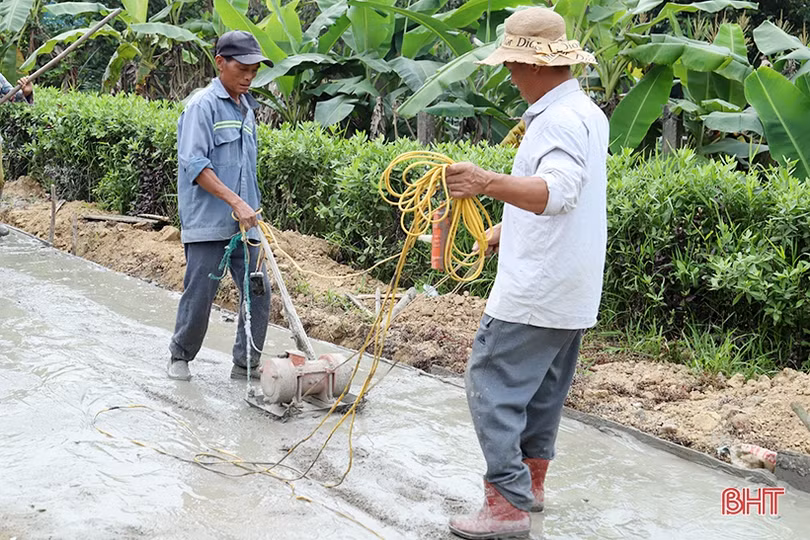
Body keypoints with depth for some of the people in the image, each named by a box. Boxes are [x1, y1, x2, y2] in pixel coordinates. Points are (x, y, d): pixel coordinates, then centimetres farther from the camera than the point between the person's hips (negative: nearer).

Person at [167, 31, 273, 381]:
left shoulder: (246, 108, 15)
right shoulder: (203, 105, -9)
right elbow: (195, 164, -19)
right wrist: (235, 202, -24)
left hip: (244, 224, 7)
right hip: (208, 224, -7)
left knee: (259, 293, 3)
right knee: (199, 296, 1)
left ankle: (246, 363, 15)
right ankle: (180, 357, 23)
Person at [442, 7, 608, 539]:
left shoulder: (559, 120, -20)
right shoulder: (587, 112, 15)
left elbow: (558, 192, -39)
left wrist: (490, 184, -52)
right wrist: (510, 226, 28)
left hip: (535, 292, -11)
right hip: (570, 293, 11)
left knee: (492, 385, -6)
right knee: (544, 386, 20)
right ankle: (531, 480, 32)